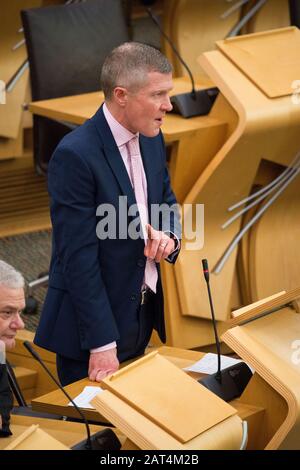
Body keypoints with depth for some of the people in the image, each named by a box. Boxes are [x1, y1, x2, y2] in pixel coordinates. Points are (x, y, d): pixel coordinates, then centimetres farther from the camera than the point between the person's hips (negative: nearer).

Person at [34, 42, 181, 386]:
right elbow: (79, 257, -22)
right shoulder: (75, 154, -22)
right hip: (93, 319, -7)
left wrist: (168, 235, -7)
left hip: (143, 314, 8)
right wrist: (102, 343, -21)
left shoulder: (151, 139, 2)